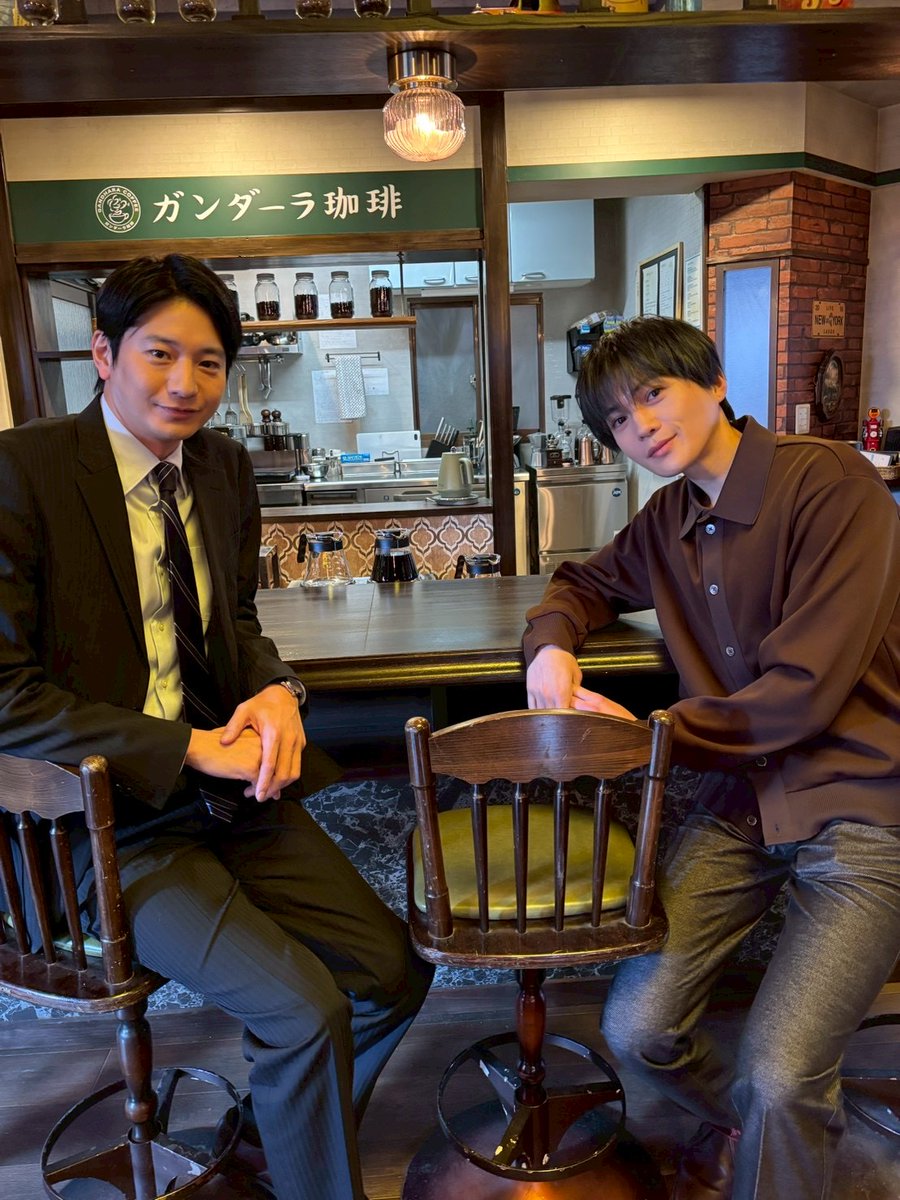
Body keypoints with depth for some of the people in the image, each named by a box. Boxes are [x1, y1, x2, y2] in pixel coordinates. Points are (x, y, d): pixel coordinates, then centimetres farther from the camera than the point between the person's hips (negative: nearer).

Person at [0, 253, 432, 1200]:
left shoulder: (225, 469, 7)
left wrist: (276, 692, -6)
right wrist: (189, 750, -19)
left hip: (230, 789, 6)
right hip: (107, 817, -6)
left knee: (393, 975, 3)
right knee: (306, 1009, -16)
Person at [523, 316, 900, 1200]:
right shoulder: (667, 520, 7)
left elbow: (803, 690, -18)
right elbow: (583, 583, 25)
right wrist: (551, 644, 1)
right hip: (740, 800, 5)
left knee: (781, 1076, -19)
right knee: (635, 1028, -3)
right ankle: (740, 1116, 31)